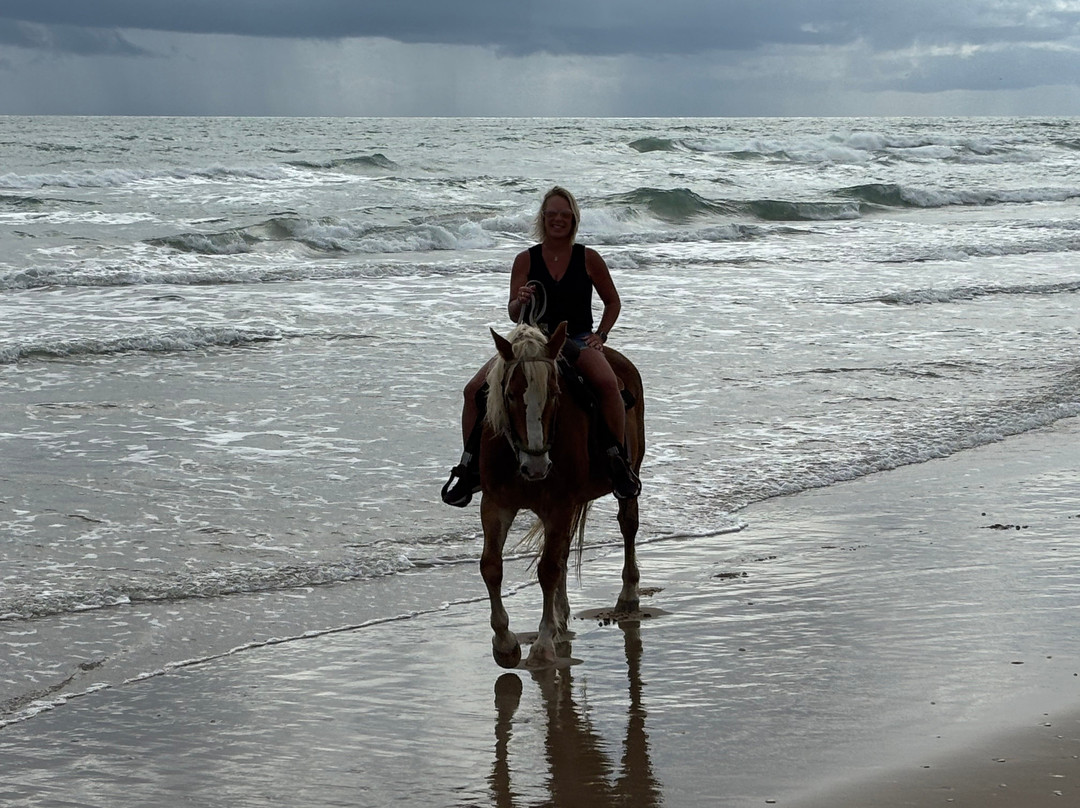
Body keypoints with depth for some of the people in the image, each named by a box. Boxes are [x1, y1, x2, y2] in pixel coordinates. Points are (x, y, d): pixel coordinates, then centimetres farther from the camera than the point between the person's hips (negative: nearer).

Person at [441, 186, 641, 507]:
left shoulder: (588, 258, 2)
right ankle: (470, 466, -3)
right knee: (475, 389, -16)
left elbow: (613, 302, 13)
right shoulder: (526, 260, 3)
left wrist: (600, 335, -2)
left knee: (607, 382, -36)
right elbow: (513, 315, 1)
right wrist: (520, 302, -22)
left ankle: (619, 460, -22)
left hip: (578, 340, -2)